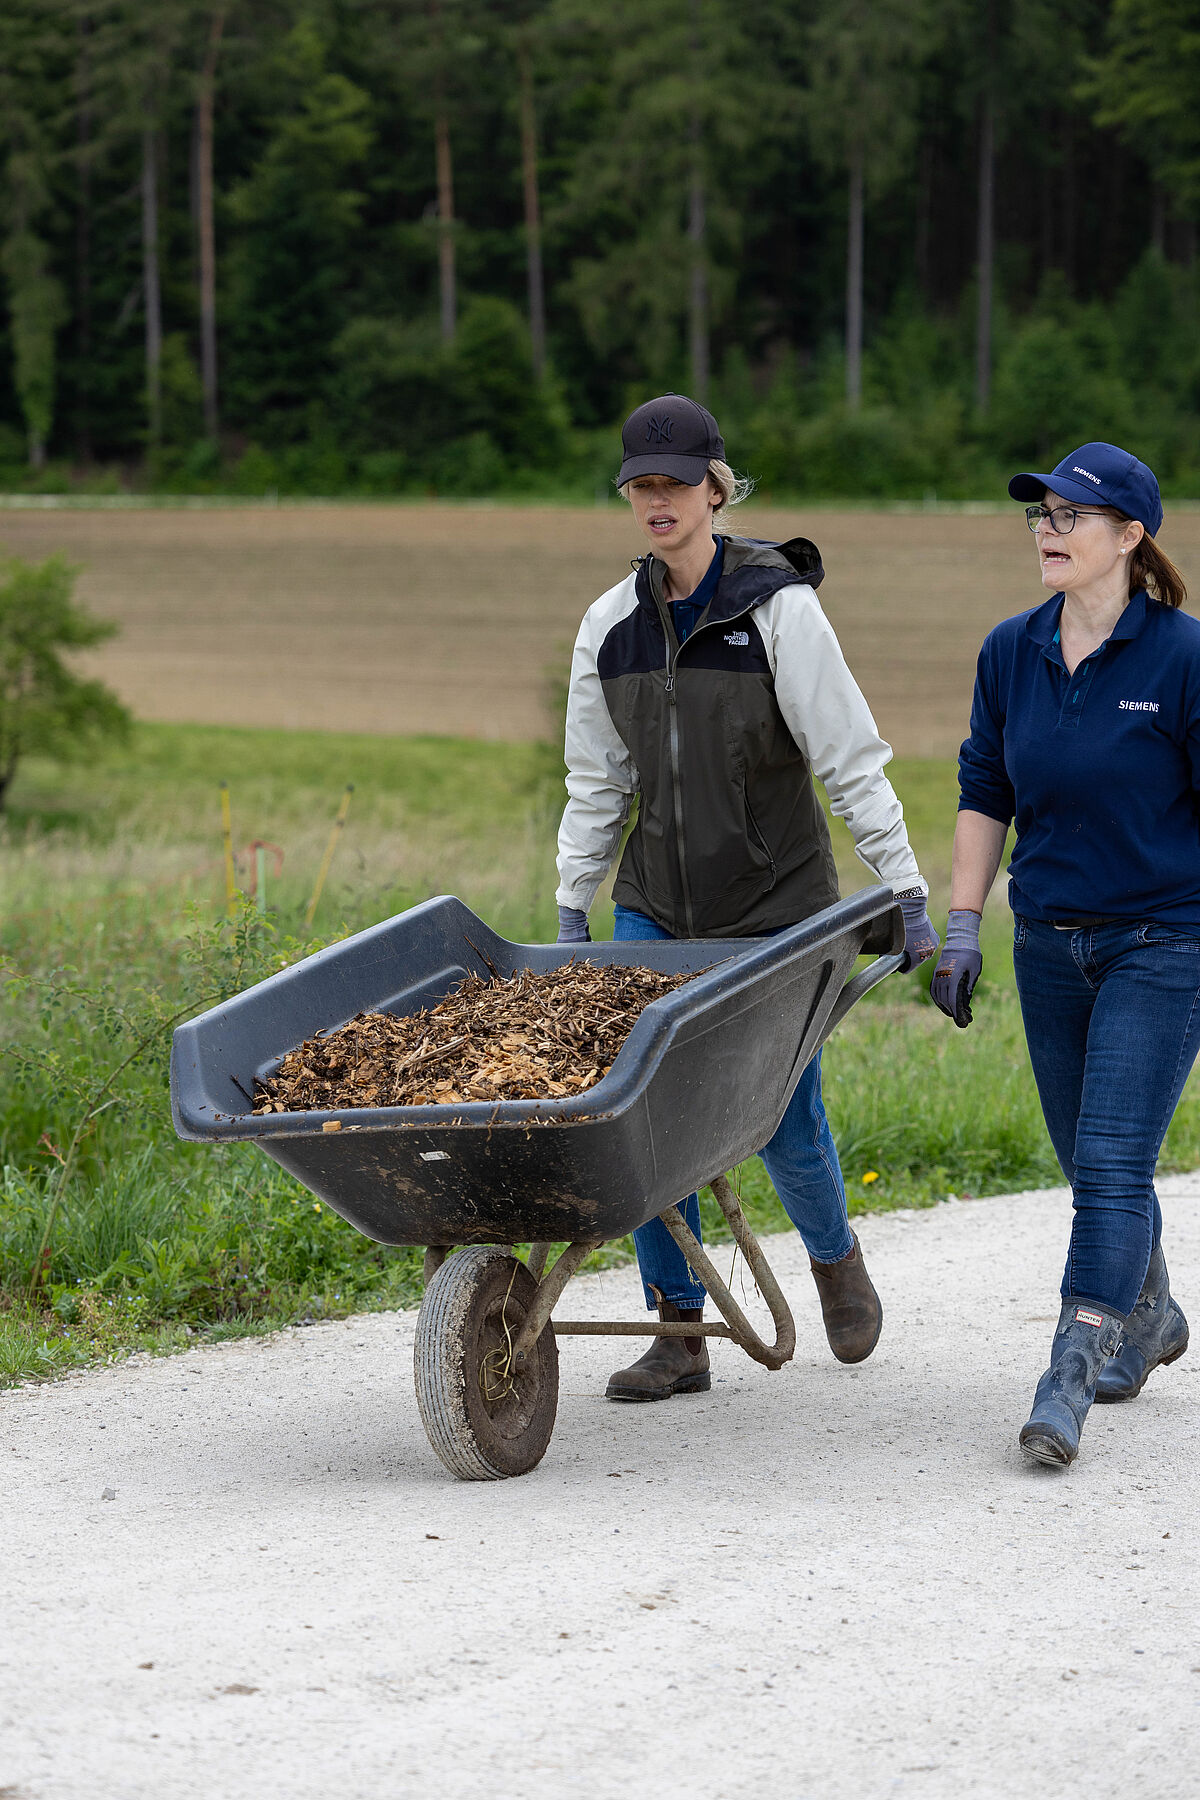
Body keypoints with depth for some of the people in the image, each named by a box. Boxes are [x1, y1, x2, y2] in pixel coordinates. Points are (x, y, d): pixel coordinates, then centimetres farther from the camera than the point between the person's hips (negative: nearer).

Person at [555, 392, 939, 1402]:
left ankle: (834, 1254, 34)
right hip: (657, 906, 4)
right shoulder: (611, 627, 2)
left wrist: (906, 895, -12)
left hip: (777, 904, -4)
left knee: (784, 1120, 2)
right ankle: (680, 1337, 4)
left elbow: (851, 761, -11)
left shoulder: (779, 608, -12)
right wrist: (572, 912, 10)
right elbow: (597, 784, 10)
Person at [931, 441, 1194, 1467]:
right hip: (1052, 945, 5)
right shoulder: (1011, 653, 3)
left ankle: (1070, 1383, -12)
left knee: (1112, 1166, -11)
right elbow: (984, 794, 11)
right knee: (1089, 1162, 15)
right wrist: (961, 928, 6)